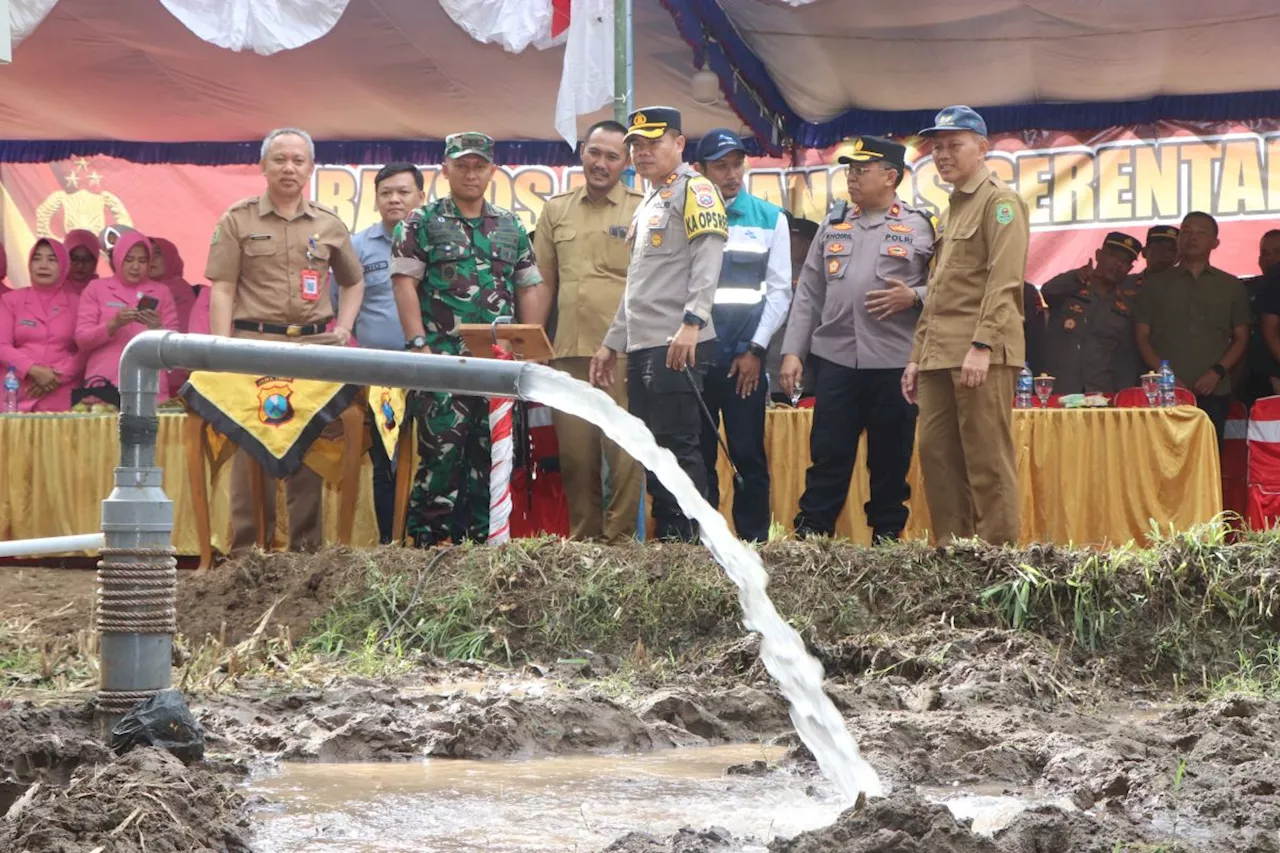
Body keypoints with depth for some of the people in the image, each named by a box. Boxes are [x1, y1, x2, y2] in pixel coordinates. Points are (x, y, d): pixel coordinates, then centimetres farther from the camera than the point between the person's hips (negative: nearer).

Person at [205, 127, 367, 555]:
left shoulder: (329, 225, 12)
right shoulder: (239, 220, 4)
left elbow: (353, 282, 25)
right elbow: (221, 290, 0)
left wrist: (344, 327, 9)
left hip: (315, 346, 3)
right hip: (255, 343, -3)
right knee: (252, 448, -4)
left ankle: (307, 548, 10)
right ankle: (247, 551, 0)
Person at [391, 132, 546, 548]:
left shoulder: (511, 227, 17)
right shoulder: (422, 223, 4)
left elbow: (529, 288, 17)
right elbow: (405, 283, -3)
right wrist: (419, 344, -13)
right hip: (444, 360, -4)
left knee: (493, 454, 5)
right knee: (442, 453, -10)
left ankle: (480, 538, 12)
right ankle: (427, 541, -5)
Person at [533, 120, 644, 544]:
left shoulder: (643, 211, 2)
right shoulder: (556, 210, 13)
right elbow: (543, 283, 16)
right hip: (568, 351, 4)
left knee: (625, 452, -5)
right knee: (575, 455, 8)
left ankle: (619, 538, 3)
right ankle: (583, 538, 16)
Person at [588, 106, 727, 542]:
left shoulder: (693, 191, -4)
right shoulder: (646, 207, 25)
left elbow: (708, 261, -18)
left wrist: (692, 322, -29)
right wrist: (612, 343, 26)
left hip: (677, 346, -10)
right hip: (641, 347, 10)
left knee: (678, 447, -11)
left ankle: (695, 542, -9)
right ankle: (667, 539, 14)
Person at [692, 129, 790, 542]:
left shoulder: (770, 218, 7)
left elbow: (779, 291, 4)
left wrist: (756, 349, -3)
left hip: (745, 355, 0)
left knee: (749, 454, 0)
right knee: (697, 454, 4)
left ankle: (754, 542, 4)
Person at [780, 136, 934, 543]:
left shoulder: (919, 227, 2)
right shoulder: (833, 224, 13)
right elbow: (808, 293, 13)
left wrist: (913, 297, -18)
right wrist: (793, 351, 7)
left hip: (894, 365, -3)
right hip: (835, 359, 3)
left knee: (890, 460, 5)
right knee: (827, 456, 2)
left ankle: (887, 541, 15)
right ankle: (809, 537, 5)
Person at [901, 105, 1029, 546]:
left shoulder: (1000, 201, -3)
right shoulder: (951, 210, 24)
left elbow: (1004, 280, -14)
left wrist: (982, 345, -22)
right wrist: (918, 356, 21)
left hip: (982, 355, -8)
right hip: (939, 355, 8)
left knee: (987, 460, -7)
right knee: (936, 454, 5)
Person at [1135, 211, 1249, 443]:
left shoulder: (1231, 286, 14)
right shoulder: (1156, 284, 12)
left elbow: (1241, 338, 12)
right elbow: (1142, 337, 8)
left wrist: (1217, 372, -5)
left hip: (1213, 392, 1)